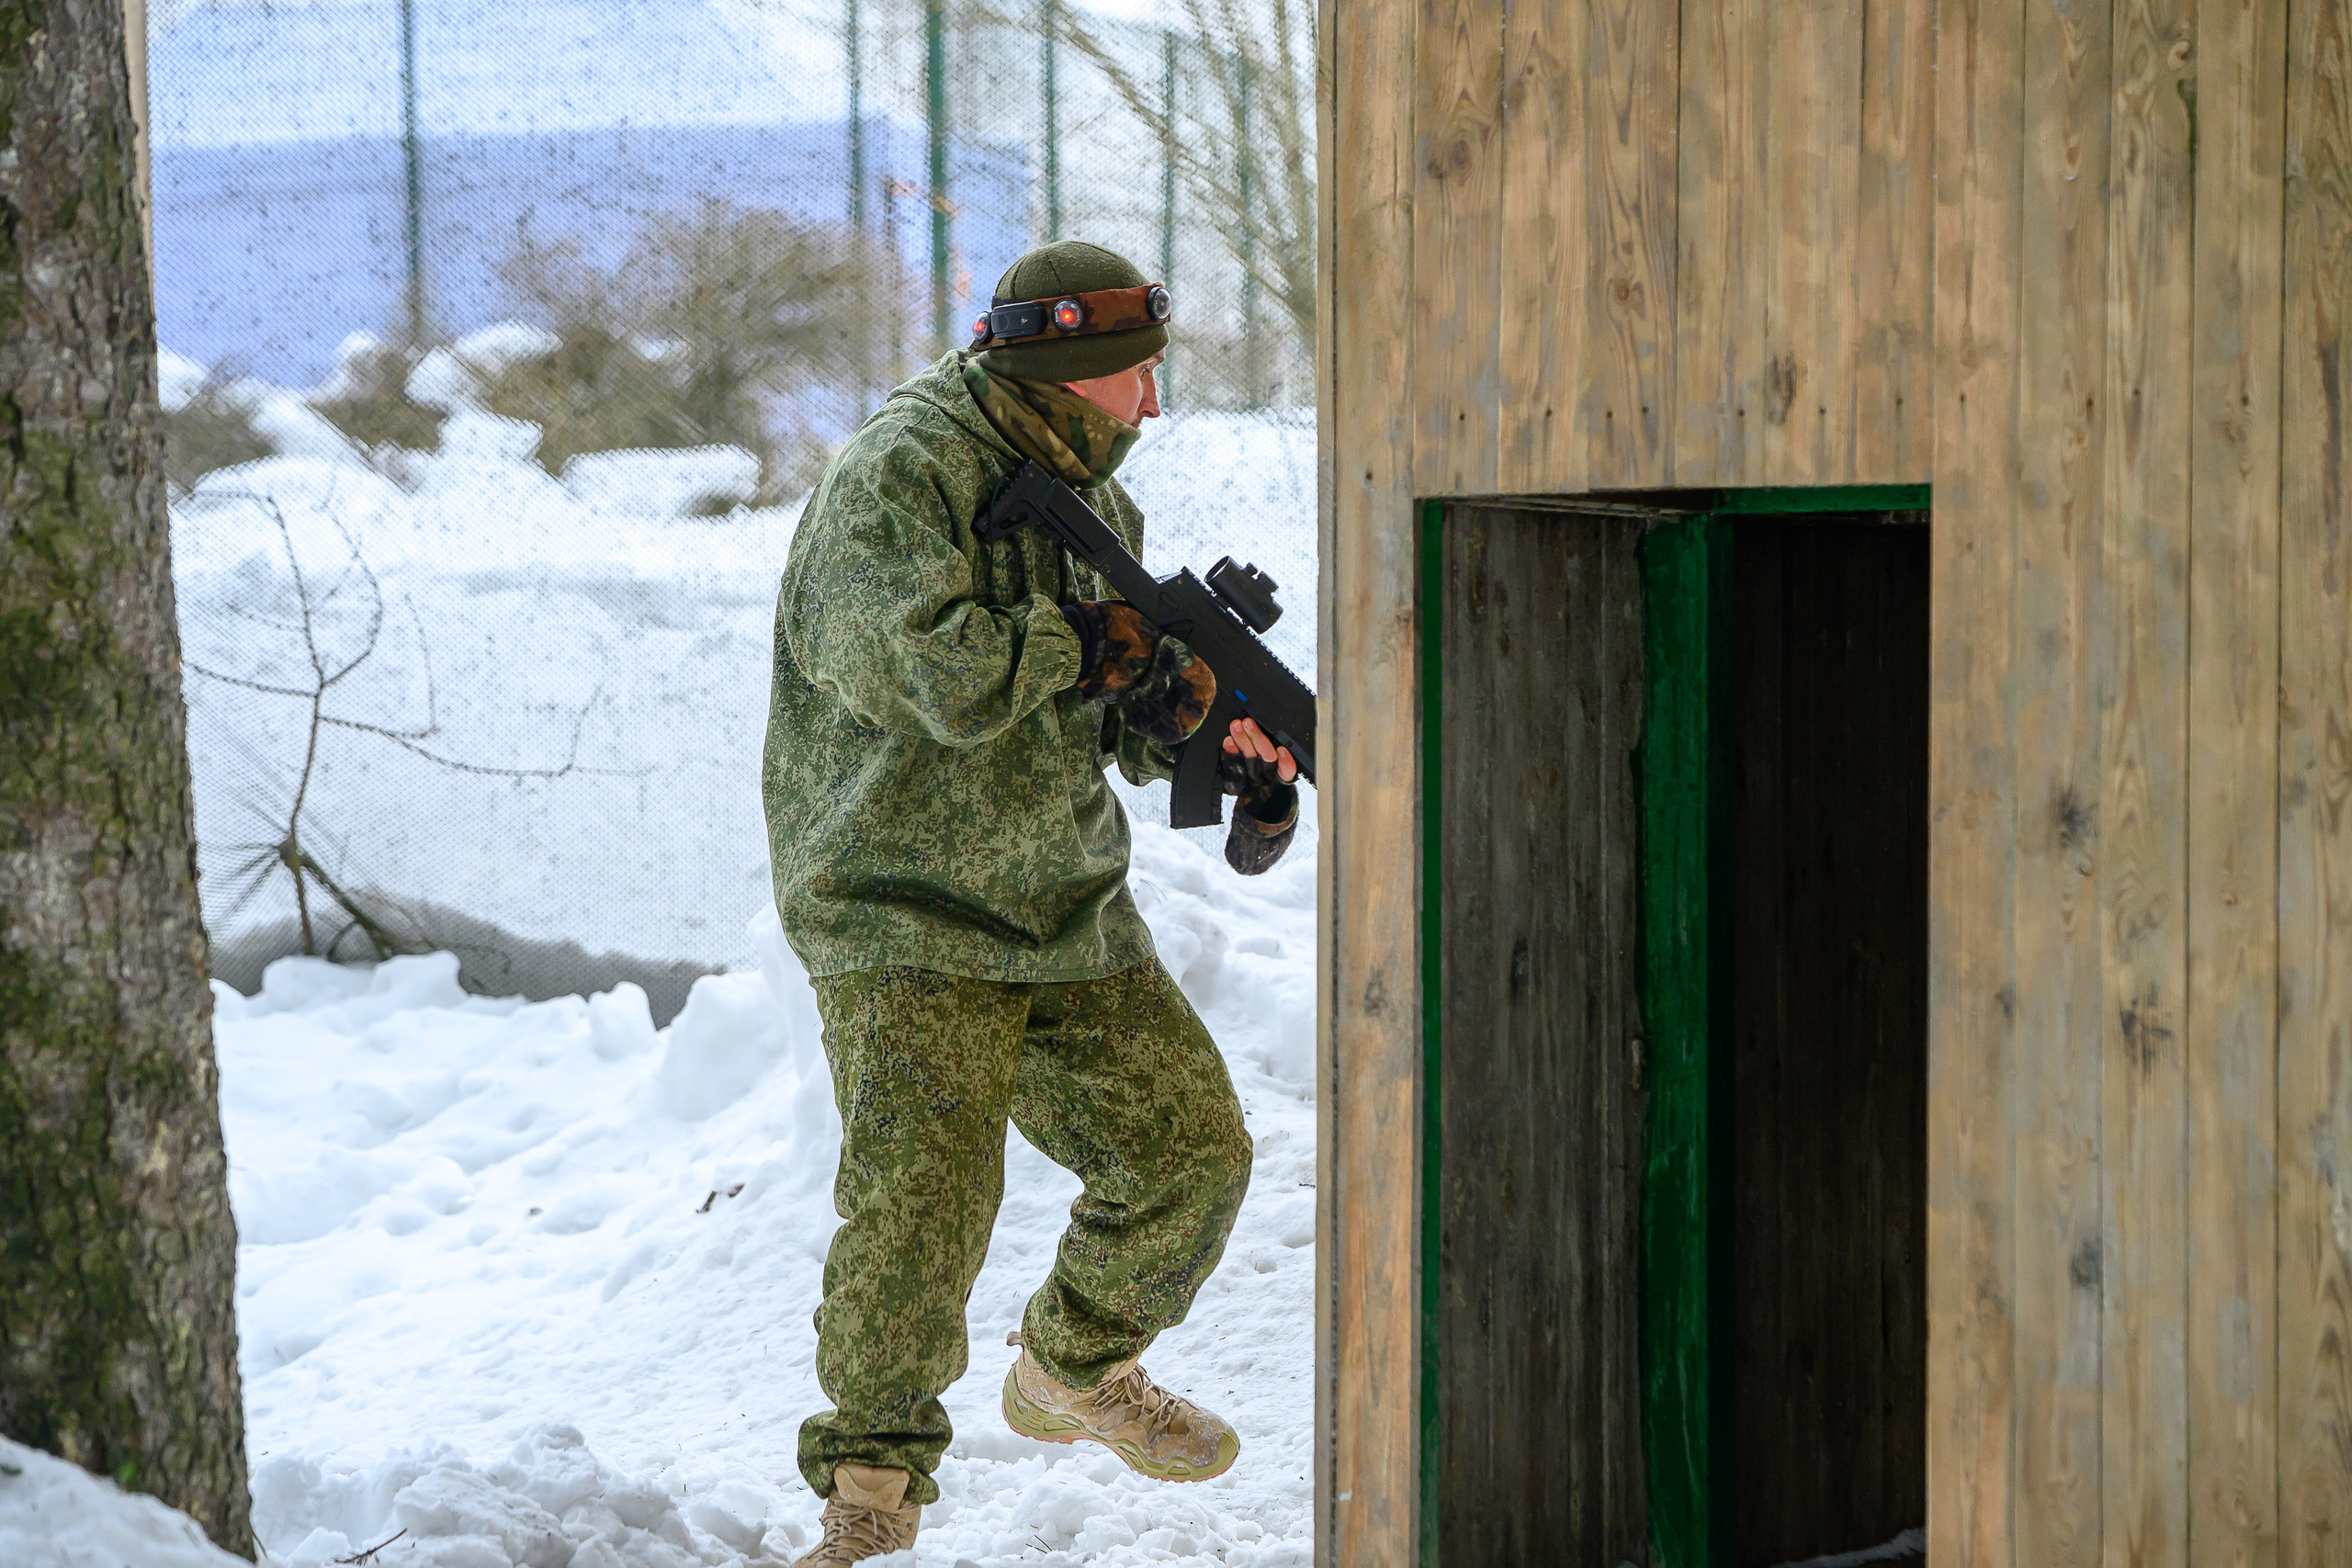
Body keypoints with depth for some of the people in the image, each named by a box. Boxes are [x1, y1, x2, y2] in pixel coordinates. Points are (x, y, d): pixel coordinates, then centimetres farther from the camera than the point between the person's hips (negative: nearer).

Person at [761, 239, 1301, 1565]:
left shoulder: (1092, 496, 9)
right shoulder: (899, 478, -17)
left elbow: (1134, 698, 13)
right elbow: (917, 672, -31)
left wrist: (1230, 732, -8)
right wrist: (1092, 643, -21)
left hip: (1069, 906, 8)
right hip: (903, 920, -8)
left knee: (1191, 1149, 8)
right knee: (919, 1202, -18)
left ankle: (1079, 1371, 33)